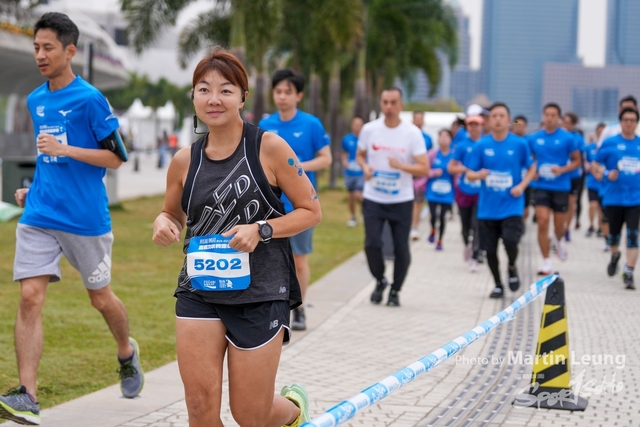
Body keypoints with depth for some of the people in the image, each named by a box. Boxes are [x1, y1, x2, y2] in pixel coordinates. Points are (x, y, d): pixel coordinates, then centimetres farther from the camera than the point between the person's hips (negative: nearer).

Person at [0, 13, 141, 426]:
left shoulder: (90, 100, -10)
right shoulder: (36, 101, 10)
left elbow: (116, 157, -9)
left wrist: (65, 149, -19)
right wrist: (34, 189, 13)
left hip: (86, 218, -4)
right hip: (40, 216, 5)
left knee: (101, 298, 12)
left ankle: (127, 352, 43)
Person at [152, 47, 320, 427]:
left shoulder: (269, 148, -7)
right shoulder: (185, 161, 3)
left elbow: (311, 210, -3)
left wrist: (261, 230, -18)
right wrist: (163, 223, -4)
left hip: (260, 293, -3)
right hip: (199, 292, 3)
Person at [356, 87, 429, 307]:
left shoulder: (413, 133, -8)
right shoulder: (369, 129, -1)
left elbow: (424, 169, -10)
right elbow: (360, 155, 15)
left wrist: (401, 166, -26)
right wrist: (365, 168, -7)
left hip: (401, 200, -1)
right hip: (373, 199, 1)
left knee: (401, 248, 0)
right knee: (372, 243, -10)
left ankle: (395, 291, 20)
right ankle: (380, 281, 17)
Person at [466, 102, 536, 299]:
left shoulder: (519, 144, -2)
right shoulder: (481, 146, 0)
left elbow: (532, 168, 10)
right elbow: (469, 174, 2)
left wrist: (522, 186, -7)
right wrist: (478, 175, -21)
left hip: (511, 206, -2)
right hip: (487, 207, 2)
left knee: (510, 241, -19)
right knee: (490, 249, 6)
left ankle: (512, 268, 14)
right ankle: (498, 285, 26)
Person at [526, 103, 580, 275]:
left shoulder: (567, 138, -4)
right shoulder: (533, 138, 3)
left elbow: (577, 160, 1)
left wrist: (562, 169, -16)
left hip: (561, 187, -1)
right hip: (541, 186, 1)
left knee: (559, 225, 10)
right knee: (542, 222, -12)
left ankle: (558, 242, 46)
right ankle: (546, 262, -4)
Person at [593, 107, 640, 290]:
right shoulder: (610, 143, -1)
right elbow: (596, 165, 4)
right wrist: (606, 175, -13)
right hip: (614, 197, 0)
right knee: (614, 234, 12)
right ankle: (614, 256, 45)